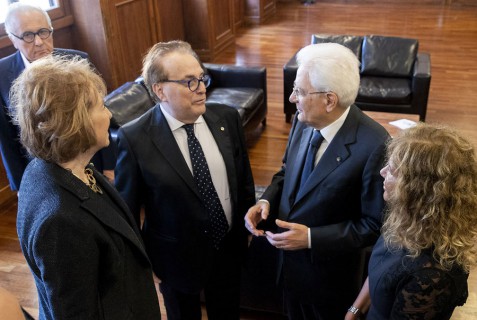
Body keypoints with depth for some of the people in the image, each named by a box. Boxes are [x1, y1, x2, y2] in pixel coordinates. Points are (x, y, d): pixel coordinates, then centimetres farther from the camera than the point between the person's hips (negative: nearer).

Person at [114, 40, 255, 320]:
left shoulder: (227, 118, -10)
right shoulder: (135, 138, -21)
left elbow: (244, 181, 2)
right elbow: (126, 209, -11)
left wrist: (247, 229, 8)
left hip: (229, 250, 4)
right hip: (177, 259, -3)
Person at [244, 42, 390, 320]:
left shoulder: (374, 146, -30)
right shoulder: (304, 120, -10)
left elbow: (376, 224, -21)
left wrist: (311, 238, -26)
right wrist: (267, 200, -12)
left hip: (330, 276, -5)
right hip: (290, 261, 6)